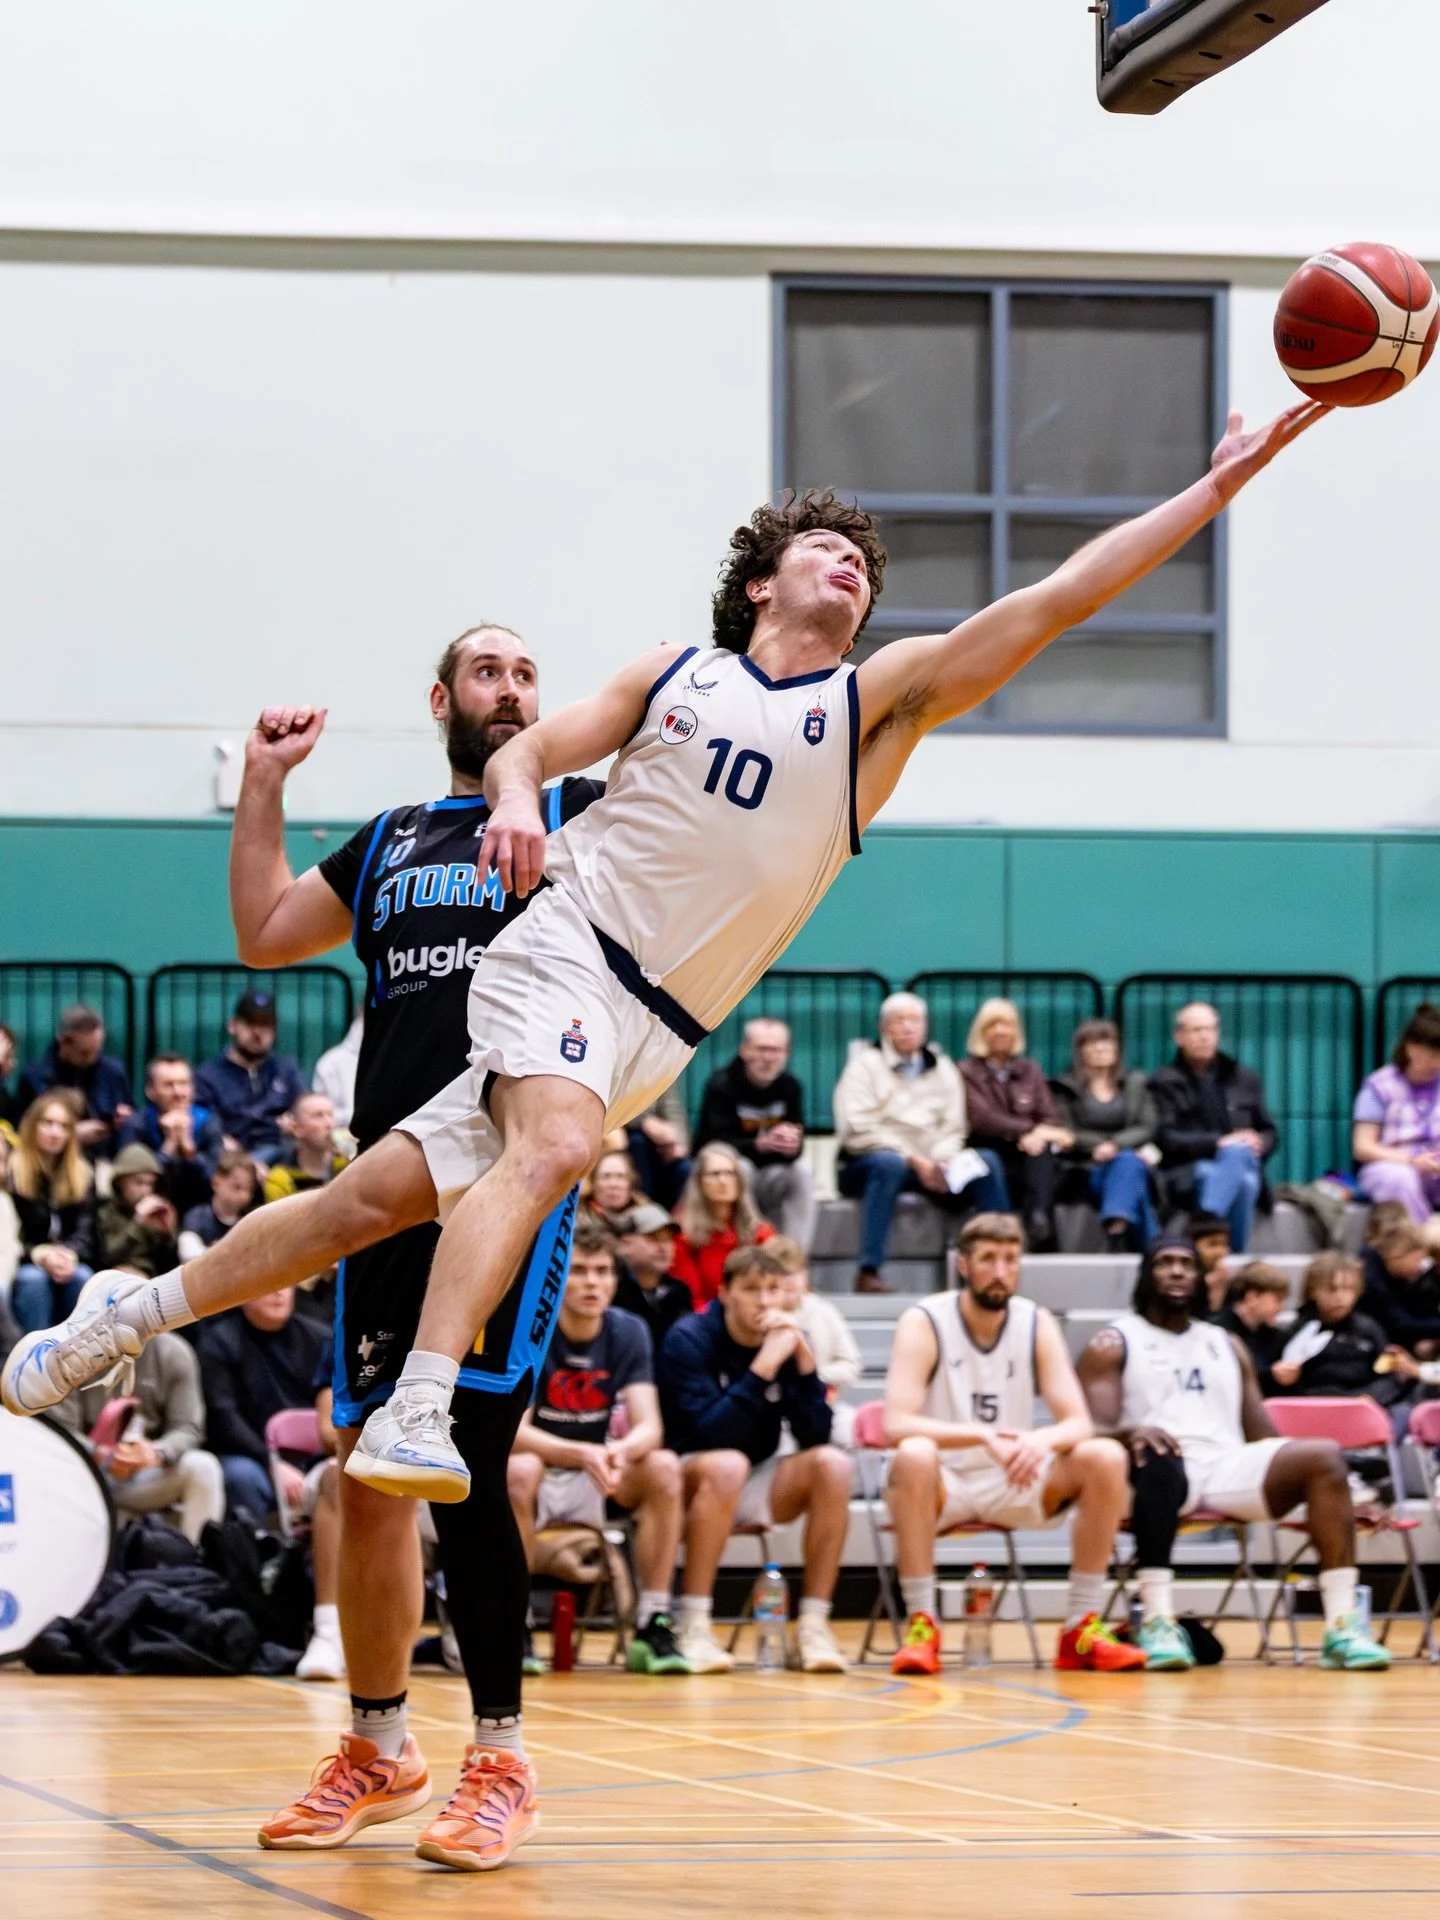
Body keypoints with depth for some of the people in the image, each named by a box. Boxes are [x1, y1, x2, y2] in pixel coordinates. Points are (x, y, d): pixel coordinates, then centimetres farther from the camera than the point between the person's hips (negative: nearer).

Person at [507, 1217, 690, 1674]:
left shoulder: (627, 1332, -5)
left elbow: (649, 1427, -15)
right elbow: (514, 1432, -24)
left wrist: (622, 1451, -39)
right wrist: (583, 1454, -40)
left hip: (594, 1481, 3)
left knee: (663, 1467, -24)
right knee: (520, 1471, -37)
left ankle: (652, 1626, -19)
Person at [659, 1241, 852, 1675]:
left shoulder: (786, 1341, -2)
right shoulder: (689, 1340, -16)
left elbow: (815, 1436, -9)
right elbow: (709, 1434, -27)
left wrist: (803, 1359, -21)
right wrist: (763, 1366, -31)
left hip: (757, 1485, 5)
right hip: (692, 1481, -5)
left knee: (832, 1464, -21)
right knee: (728, 1464, -37)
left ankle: (813, 1625, -19)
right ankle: (693, 1627, -33)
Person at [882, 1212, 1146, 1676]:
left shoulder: (1038, 1324, -1)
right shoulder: (924, 1323, -11)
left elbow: (1078, 1423, -8)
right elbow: (896, 1424, -23)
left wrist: (1042, 1440, -32)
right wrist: (983, 1436, -37)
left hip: (1013, 1483, 4)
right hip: (942, 1483, -4)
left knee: (1106, 1458, -20)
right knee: (914, 1456, -38)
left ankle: (1082, 1626, -13)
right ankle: (921, 1625, -29)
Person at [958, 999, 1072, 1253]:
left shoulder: (1030, 1071, 23)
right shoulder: (967, 1072, 11)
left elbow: (1050, 1118, 10)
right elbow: (982, 1119, -6)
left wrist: (1038, 1136, -16)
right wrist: (1028, 1131, -20)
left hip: (1027, 1154, 3)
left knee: (1042, 1149, -33)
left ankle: (1039, 1218, -54)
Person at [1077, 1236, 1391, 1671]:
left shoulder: (1226, 1346, 26)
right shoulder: (1113, 1345, 11)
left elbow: (1263, 1434, 23)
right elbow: (1096, 1431, -2)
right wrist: (1131, 1433, -27)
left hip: (1228, 1468, 4)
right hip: (1162, 1471, -4)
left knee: (1325, 1456, -22)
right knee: (1157, 1454, -41)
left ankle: (1342, 1627, -31)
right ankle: (1157, 1621, -49)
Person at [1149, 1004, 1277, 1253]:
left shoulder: (1244, 1080, 24)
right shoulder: (1165, 1082, 11)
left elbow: (1268, 1133, 25)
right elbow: (1167, 1139, -2)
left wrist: (1258, 1144, -1)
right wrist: (1218, 1143, -14)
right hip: (1187, 1174, -3)